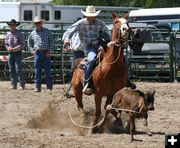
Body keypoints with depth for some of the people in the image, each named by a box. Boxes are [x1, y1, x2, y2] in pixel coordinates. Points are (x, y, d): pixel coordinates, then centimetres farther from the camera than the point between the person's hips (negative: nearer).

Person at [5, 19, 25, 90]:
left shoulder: (20, 34, -4)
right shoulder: (8, 34, 10)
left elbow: (22, 45, -8)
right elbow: (6, 43, 16)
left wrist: (14, 49, -18)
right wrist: (8, 48, -6)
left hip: (18, 53, -5)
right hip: (10, 53, 5)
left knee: (18, 70, -10)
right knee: (11, 70, 5)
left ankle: (22, 85, -7)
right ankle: (13, 84, 10)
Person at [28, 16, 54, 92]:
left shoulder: (47, 31, 0)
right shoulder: (33, 33, 8)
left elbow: (52, 41, 0)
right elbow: (29, 42, 23)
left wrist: (49, 51, -7)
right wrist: (31, 50, 8)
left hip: (46, 54, -3)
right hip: (37, 53, 3)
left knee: (47, 71, -1)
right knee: (37, 71, 4)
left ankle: (49, 87, 2)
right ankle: (38, 87, 8)